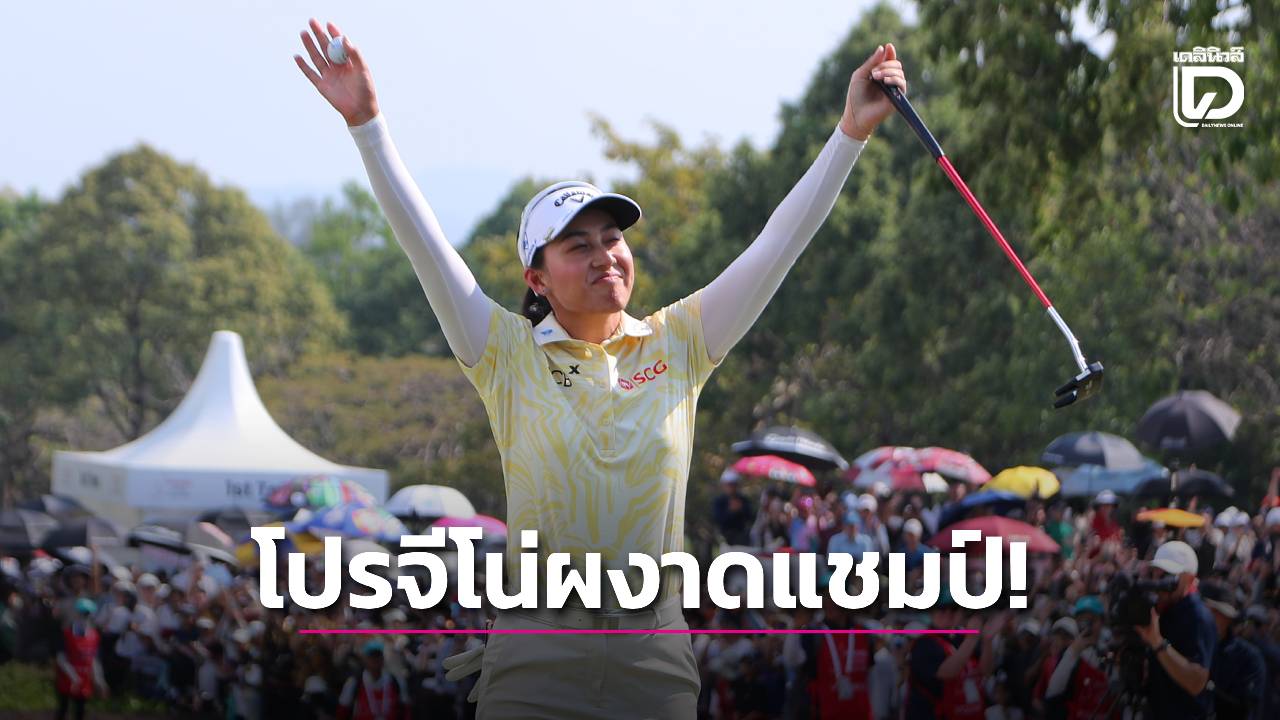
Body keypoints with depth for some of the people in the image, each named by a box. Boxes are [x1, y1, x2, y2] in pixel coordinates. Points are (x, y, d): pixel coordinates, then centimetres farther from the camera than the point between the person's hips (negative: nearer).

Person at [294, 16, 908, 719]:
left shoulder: (676, 344, 7)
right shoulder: (511, 354, 2)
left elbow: (776, 246, 4)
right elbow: (422, 241, -5)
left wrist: (851, 131, -1)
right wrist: (366, 123, -14)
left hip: (656, 655, 2)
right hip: (537, 656, -2)